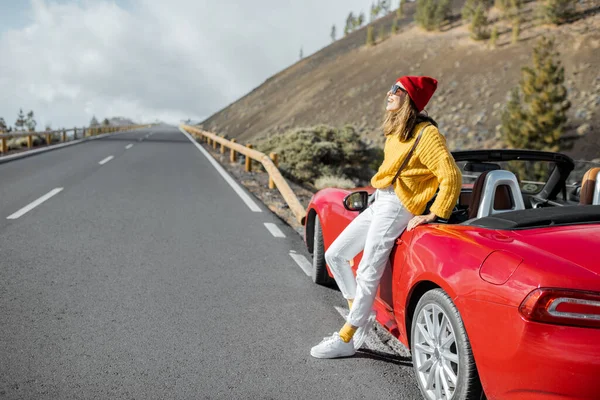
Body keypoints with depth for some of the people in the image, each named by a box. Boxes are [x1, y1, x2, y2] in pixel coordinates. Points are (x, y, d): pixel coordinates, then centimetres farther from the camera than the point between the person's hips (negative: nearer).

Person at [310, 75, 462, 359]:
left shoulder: (426, 134, -13)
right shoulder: (396, 131, 14)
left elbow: (451, 177, -17)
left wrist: (434, 215, -18)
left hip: (396, 208, -10)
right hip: (379, 203, 10)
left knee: (367, 274, -8)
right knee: (335, 255, 8)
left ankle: (347, 339, 4)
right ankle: (363, 315, 17)